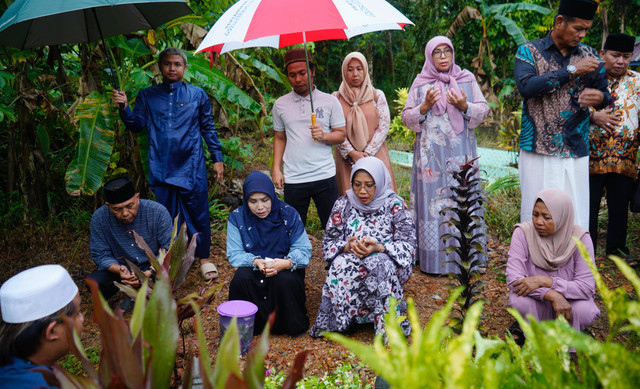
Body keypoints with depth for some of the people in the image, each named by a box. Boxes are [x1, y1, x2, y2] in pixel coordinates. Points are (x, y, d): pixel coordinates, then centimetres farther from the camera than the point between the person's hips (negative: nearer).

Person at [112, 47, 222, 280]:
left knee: (198, 213, 3)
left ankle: (204, 257, 20)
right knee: (167, 215, 8)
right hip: (161, 168, 1)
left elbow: (208, 128, 10)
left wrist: (217, 158, 7)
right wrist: (124, 108, -13)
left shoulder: (197, 94, 7)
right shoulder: (147, 96, 10)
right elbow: (137, 125, 5)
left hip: (192, 166, -1)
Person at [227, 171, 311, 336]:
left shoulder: (289, 214, -7)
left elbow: (303, 250, -8)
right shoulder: (237, 218, -4)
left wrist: (286, 263, -30)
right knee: (241, 279, -31)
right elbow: (234, 254, -6)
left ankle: (289, 324, -8)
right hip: (253, 270, 1)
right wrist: (255, 262, -28)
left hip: (285, 269, -1)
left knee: (285, 281, -34)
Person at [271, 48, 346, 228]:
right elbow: (279, 138, 15)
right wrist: (276, 169, 6)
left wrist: (324, 135, -16)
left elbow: (341, 135, 5)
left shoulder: (330, 101, 4)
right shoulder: (280, 105, 9)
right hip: (293, 179, 1)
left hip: (325, 176, -1)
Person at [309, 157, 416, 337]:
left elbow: (407, 244, -9)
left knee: (378, 263, -36)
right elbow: (328, 243, 2)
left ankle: (386, 323, -26)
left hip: (387, 264, -2)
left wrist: (378, 247, -28)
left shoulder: (395, 204, -3)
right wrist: (348, 246, -22)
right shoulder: (343, 204, 3)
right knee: (340, 264, -32)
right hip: (350, 258, 2)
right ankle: (337, 321, -20)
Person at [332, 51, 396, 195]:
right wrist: (352, 153, -11)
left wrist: (367, 153, -9)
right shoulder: (336, 97, 7)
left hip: (375, 155, 0)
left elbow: (384, 126, 0)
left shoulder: (377, 95, 6)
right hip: (347, 159, 0)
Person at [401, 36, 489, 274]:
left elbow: (484, 109, 6)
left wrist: (464, 106, -12)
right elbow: (407, 117, 6)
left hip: (460, 152, 1)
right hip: (431, 153, -1)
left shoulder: (467, 79, 8)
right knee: (432, 201, -2)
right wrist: (425, 106, -11)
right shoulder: (421, 83, 6)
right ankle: (434, 258, 6)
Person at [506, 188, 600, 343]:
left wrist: (545, 281, -31)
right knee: (520, 302, -33)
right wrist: (552, 295, -36)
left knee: (584, 311, -31)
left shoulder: (580, 238, -15)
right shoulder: (523, 233, -17)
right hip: (536, 303, -1)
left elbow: (587, 286, -20)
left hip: (569, 300, 1)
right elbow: (513, 278, -24)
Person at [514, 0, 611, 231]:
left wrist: (600, 98, -8)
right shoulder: (529, 51, 2)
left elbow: (605, 94, 17)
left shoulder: (589, 56, 12)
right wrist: (571, 70, -15)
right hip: (537, 151, -3)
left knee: (576, 219, 1)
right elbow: (526, 86, -16)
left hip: (576, 153, 3)